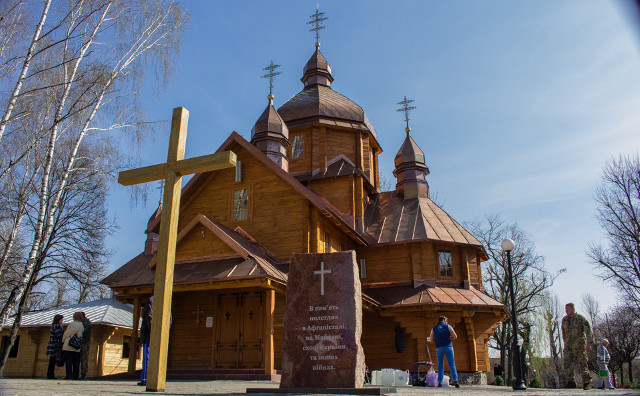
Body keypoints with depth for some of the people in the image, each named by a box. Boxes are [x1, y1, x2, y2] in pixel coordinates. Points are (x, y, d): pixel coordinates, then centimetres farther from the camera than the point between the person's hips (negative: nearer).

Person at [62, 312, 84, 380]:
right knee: (76, 362, 8)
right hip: (77, 348, 6)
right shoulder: (82, 326, 8)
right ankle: (76, 376, 8)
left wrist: (63, 341, 15)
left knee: (69, 362, -2)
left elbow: (66, 334, -2)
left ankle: (69, 375, -5)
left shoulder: (72, 324, -9)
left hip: (69, 346, -5)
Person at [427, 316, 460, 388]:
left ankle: (440, 382, 1)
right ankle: (455, 380, -12)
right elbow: (455, 336, 0)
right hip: (448, 346, -2)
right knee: (451, 364, 1)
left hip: (439, 348, 2)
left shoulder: (434, 328, 12)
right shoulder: (447, 326, 5)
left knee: (440, 365, 7)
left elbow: (431, 340, 12)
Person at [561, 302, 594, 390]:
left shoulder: (581, 318, -6)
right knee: (567, 363, -9)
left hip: (579, 344, -4)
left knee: (582, 364, -1)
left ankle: (586, 382, 16)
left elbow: (588, 331, -12)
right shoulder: (564, 319, 9)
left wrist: (589, 343, -21)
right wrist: (565, 343, 21)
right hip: (568, 345, 4)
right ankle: (571, 382, -5)